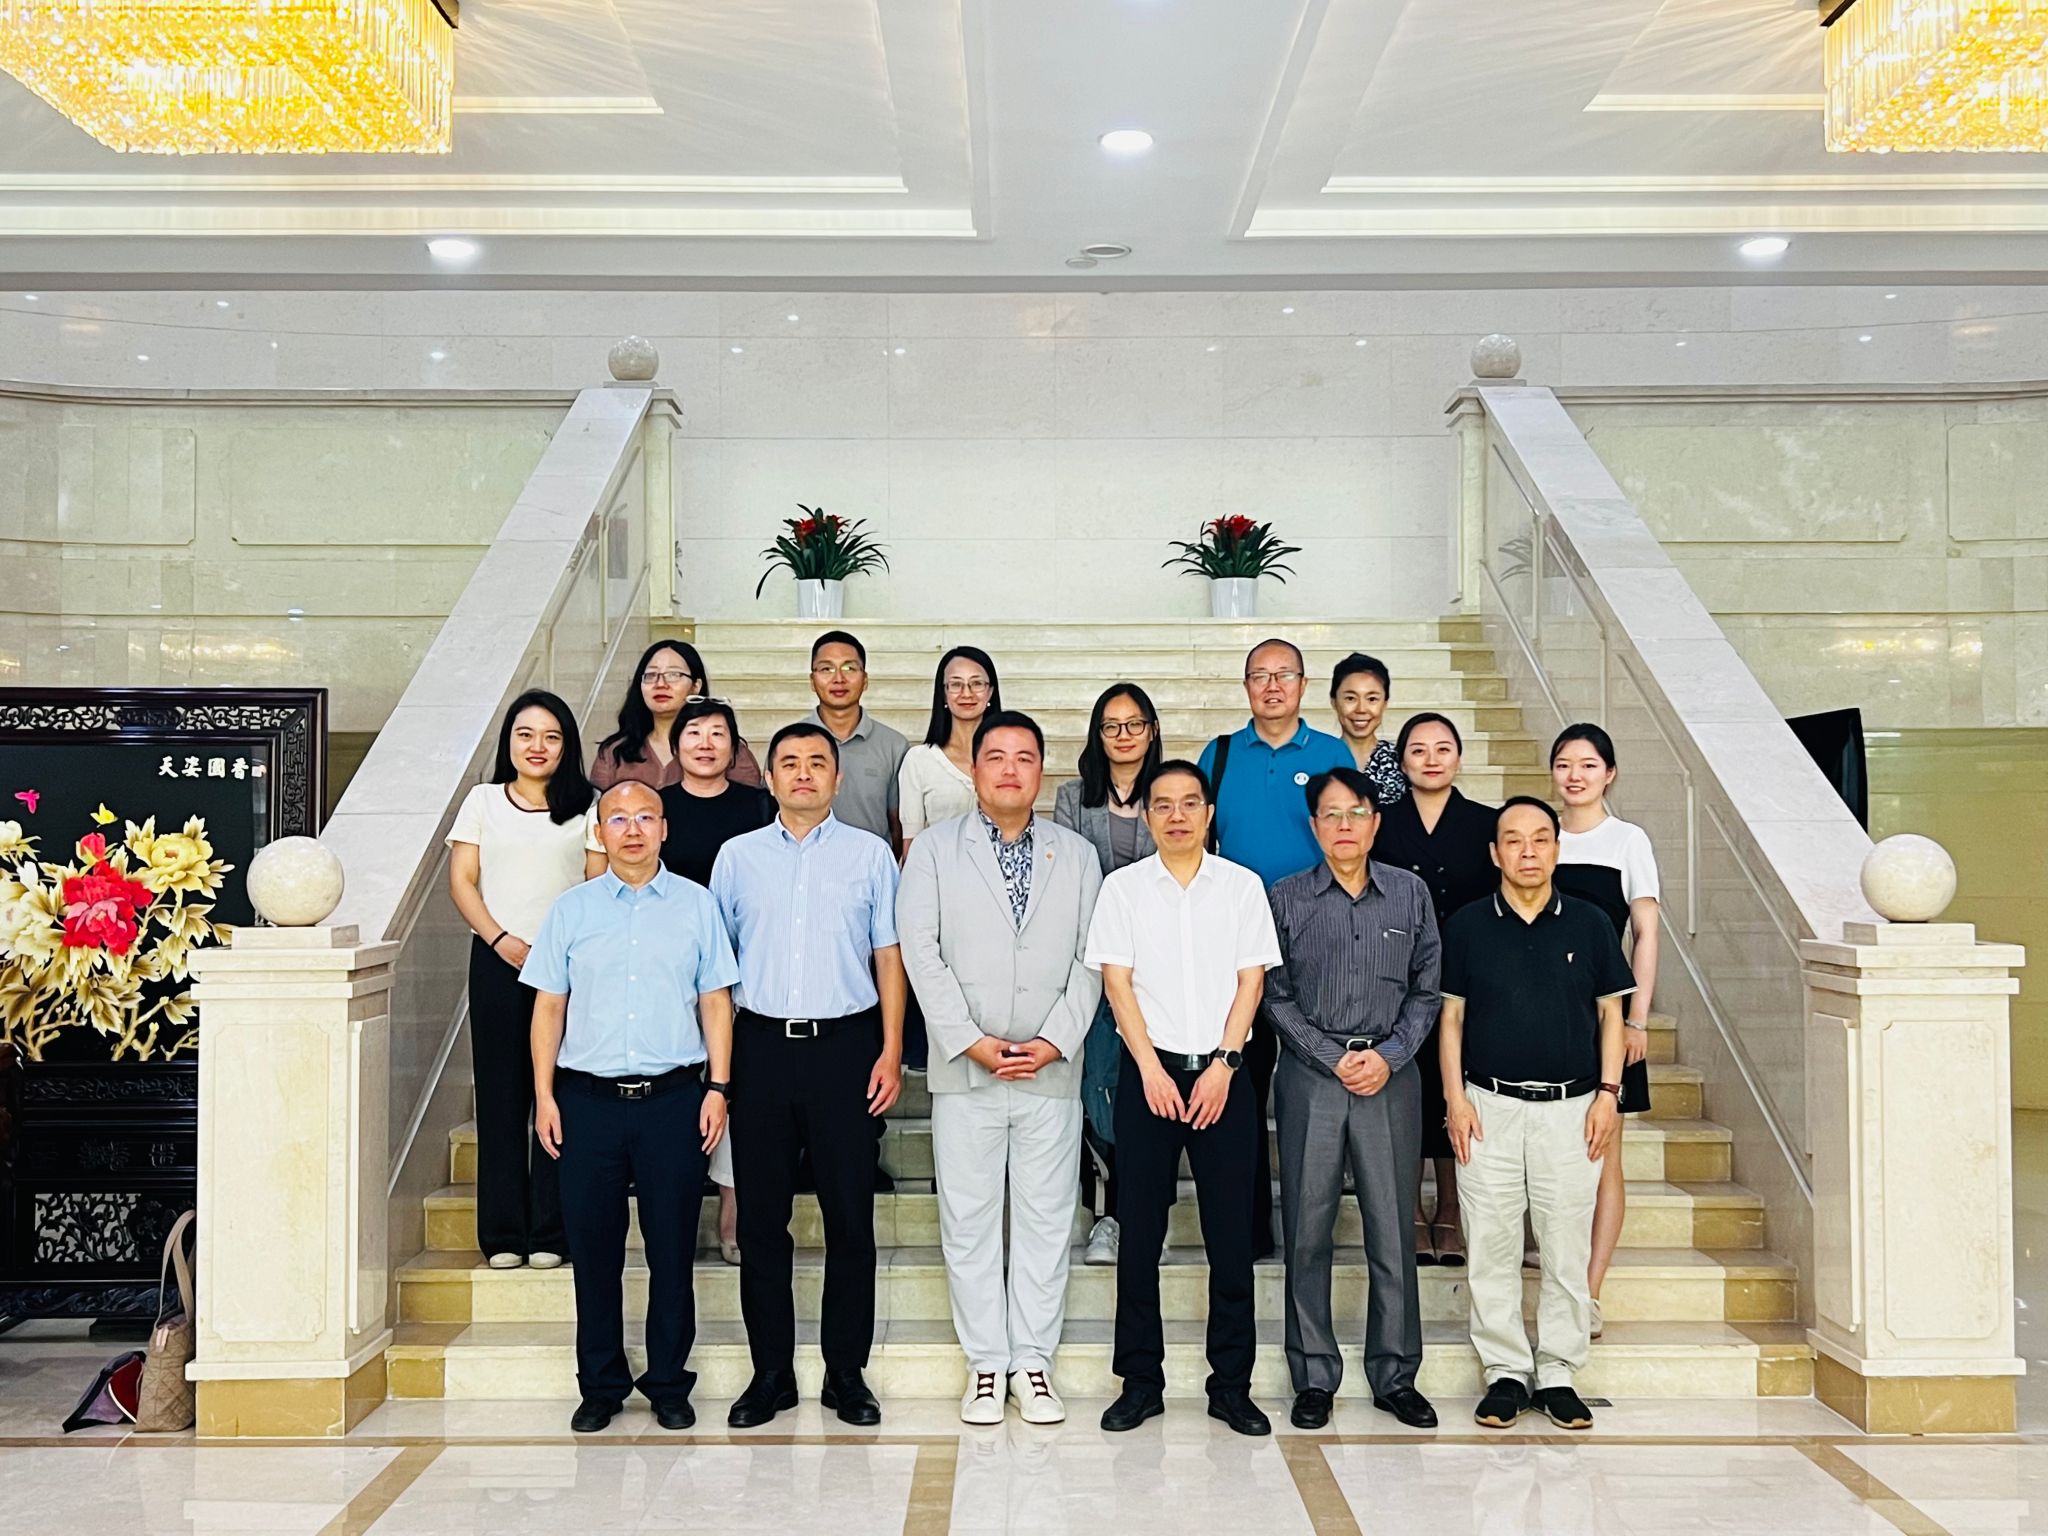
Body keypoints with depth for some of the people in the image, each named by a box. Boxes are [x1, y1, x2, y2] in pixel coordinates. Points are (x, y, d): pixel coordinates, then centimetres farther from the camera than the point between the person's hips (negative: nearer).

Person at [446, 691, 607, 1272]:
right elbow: (462, 881, 5)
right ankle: (502, 1234, 10)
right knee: (501, 1093, 2)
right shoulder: (483, 801, 10)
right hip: (498, 960, 1)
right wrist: (500, 938, -8)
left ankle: (549, 1233, 6)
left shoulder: (584, 809, 8)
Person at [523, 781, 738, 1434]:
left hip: (674, 1098, -1)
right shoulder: (572, 910, 9)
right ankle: (600, 1386, 20)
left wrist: (718, 1088, -1)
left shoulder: (697, 905, 6)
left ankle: (669, 1385, 17)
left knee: (671, 1248, 4)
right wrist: (544, 1096, 2)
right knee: (592, 1248, 6)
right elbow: (549, 1006, 9)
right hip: (588, 1099, 1)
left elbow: (715, 1001, 6)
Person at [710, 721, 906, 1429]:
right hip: (762, 1046, 1)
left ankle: (846, 1374, 14)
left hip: (844, 1045, -1)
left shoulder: (869, 853, 7)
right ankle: (771, 1373, 17)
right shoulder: (738, 856, 10)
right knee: (761, 1217, 6)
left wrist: (891, 1051, -2)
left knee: (850, 1215, 2)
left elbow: (888, 955, 6)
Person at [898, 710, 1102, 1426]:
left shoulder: (1077, 854, 9)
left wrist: (1056, 1040, -9)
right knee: (969, 1219, 4)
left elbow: (1090, 958, 4)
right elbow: (921, 952, -4)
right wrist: (972, 1041, -12)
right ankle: (986, 1362, 16)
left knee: (1046, 1218, 6)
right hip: (964, 1069, -1)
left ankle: (1033, 1361, 17)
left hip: (1051, 1070, 1)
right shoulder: (934, 849, 4)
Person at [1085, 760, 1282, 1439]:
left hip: (1222, 1072, 0)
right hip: (1149, 1071, 0)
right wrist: (1152, 1069, -8)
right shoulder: (1123, 887, 4)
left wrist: (1222, 1064, -7)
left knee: (1231, 1234, 3)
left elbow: (1251, 980, 2)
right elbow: (1117, 982, 0)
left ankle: (1232, 1383, 13)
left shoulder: (1242, 886, 6)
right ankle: (1141, 1380, 13)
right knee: (1140, 1232, 3)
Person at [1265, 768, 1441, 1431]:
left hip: (1390, 1077, 1)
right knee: (1308, 1231, 3)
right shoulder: (1288, 899, 3)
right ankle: (1313, 1378, 14)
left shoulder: (1410, 893, 7)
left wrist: (1389, 1055, -6)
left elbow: (1427, 989, 7)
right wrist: (1333, 1059, -7)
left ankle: (1396, 1376, 17)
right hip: (1310, 1077, -1)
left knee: (1392, 1231, 4)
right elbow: (1276, 997, 1)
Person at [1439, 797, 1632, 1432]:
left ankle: (1558, 1374, 16)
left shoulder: (1588, 923, 4)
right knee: (1492, 1248, 3)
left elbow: (1610, 1013, 8)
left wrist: (1608, 1092, -1)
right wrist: (1456, 1098, -2)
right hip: (1490, 1106, 0)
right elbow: (1450, 1016, 6)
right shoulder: (1466, 926, 3)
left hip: (1571, 1108, 0)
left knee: (1568, 1249, 4)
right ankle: (1504, 1372, 14)